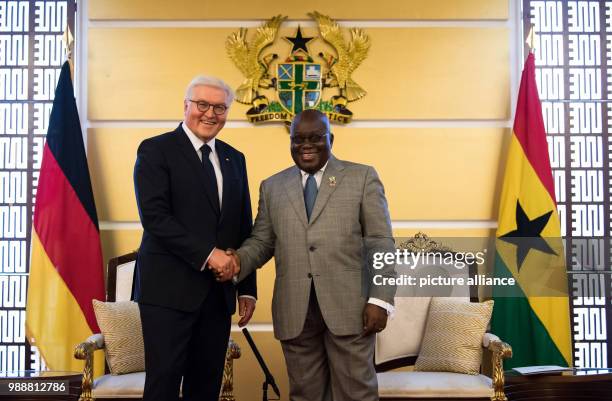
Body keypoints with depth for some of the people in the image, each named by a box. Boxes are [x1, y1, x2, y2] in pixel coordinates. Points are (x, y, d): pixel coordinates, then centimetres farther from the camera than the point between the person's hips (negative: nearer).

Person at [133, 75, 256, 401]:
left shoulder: (235, 159, 15)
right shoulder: (155, 150, -2)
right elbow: (154, 217, -14)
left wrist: (247, 288, 11)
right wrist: (207, 254, -18)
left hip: (219, 291, 6)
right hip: (169, 289, -5)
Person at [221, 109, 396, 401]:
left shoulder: (362, 177, 5)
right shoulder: (272, 186, 14)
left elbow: (381, 243, 0)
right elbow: (261, 241, 13)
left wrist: (381, 299, -8)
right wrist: (238, 261, -9)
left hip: (349, 306, -2)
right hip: (294, 311, 3)